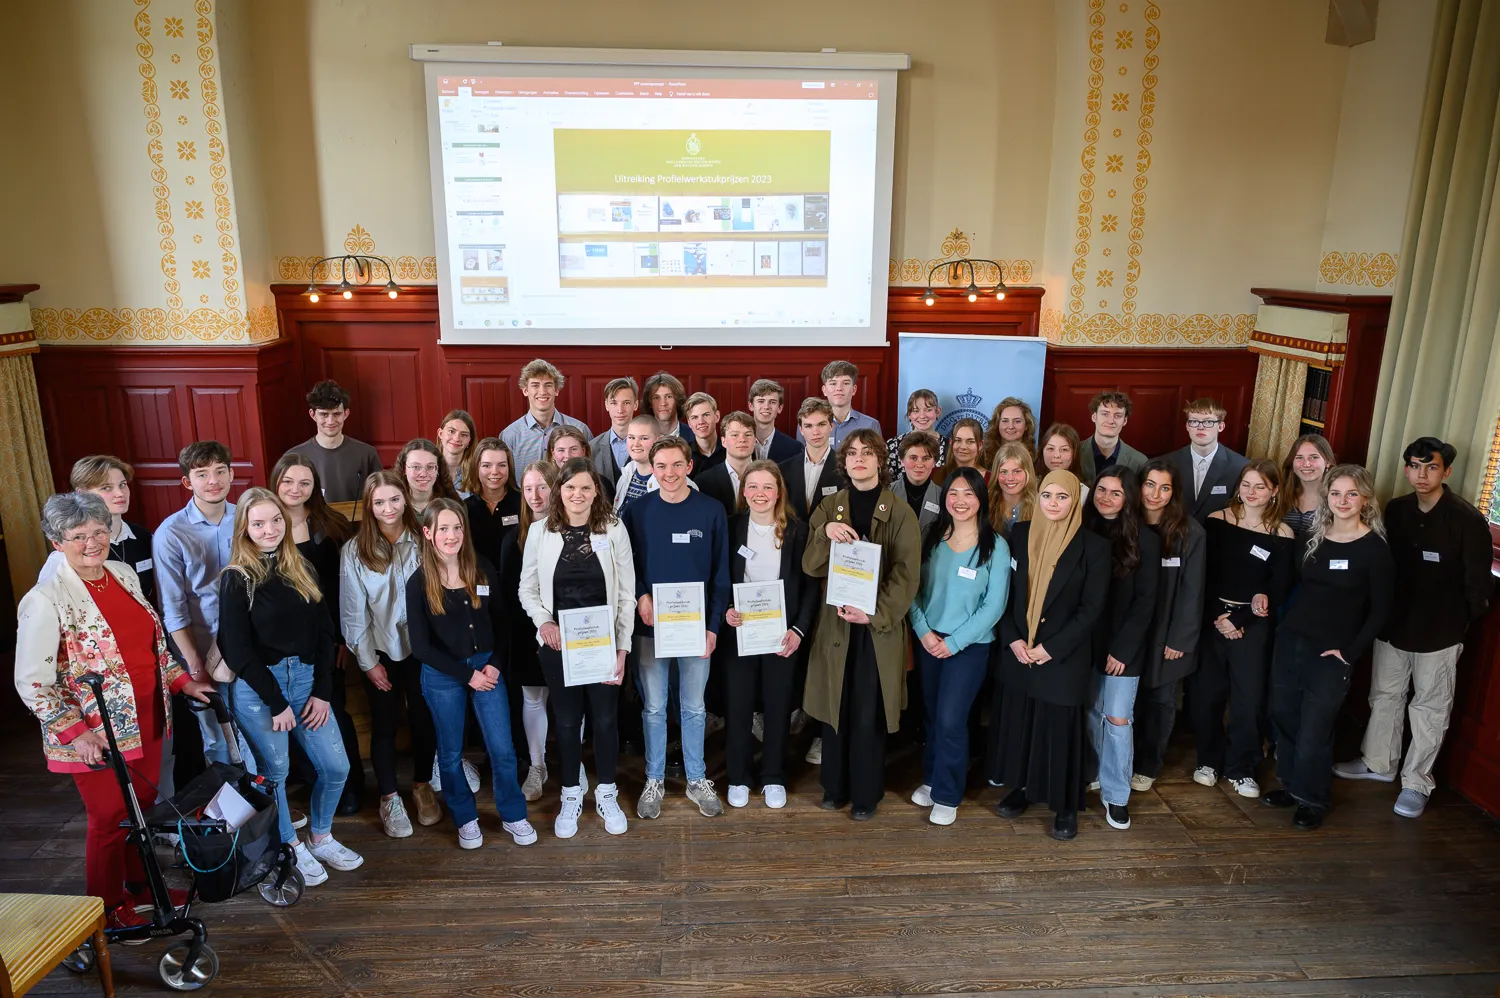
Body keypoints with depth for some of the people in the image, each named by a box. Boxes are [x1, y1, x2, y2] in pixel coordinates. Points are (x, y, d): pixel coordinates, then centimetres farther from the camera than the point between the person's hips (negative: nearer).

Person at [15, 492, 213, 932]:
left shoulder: (124, 574, 3)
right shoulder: (46, 600, -17)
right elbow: (32, 683, -15)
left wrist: (181, 681, 10)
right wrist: (75, 732, -21)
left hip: (146, 720, 6)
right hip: (97, 736, -6)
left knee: (143, 808, 19)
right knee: (110, 818, 8)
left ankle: (140, 884, 41)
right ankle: (107, 909, 31)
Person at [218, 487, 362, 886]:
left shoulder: (302, 570, 7)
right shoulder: (237, 579, -6)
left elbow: (324, 634, 7)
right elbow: (238, 651, -9)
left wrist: (322, 692, -1)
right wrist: (276, 703, -10)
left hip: (305, 680, 4)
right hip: (257, 688, -4)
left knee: (336, 767, 4)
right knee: (274, 773, 6)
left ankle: (321, 838, 28)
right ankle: (291, 849, 28)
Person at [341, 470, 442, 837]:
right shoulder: (354, 551, -8)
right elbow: (353, 612, -5)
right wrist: (368, 661, -6)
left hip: (421, 648, 1)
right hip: (381, 651, -1)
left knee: (424, 720, 13)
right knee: (385, 725, 11)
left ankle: (422, 786, 34)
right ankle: (389, 797, 26)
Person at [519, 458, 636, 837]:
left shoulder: (613, 529, -6)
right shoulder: (540, 531, -2)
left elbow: (626, 594, -4)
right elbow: (528, 589, 5)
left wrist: (622, 647, -7)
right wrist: (543, 622, -13)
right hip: (557, 643, 1)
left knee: (605, 718, 10)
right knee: (567, 720, 13)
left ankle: (606, 794, 30)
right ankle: (571, 795, 31)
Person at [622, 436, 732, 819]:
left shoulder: (711, 511, -4)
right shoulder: (637, 511, -2)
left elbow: (721, 574, -1)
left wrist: (713, 626, -6)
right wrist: (640, 596, -14)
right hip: (650, 626, 0)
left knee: (694, 708, 13)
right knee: (653, 708, 11)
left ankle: (697, 780, 28)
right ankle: (654, 781, 27)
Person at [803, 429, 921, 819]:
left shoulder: (900, 513, -3)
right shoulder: (828, 508, 5)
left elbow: (907, 575, -8)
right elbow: (811, 567, -2)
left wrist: (875, 614, -19)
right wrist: (825, 533, -21)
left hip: (879, 627, -2)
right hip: (836, 622, 2)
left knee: (868, 712, 5)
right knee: (835, 707, 10)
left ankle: (866, 793, 21)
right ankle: (835, 787, 27)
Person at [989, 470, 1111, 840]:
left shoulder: (1093, 546, -9)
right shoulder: (1019, 535, 1)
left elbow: (1092, 607, -10)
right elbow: (1005, 591, 3)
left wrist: (1051, 647, -13)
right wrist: (1013, 639, -8)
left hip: (1064, 655, -3)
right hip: (1017, 650, 4)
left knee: (1060, 728, 4)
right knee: (1016, 720, 11)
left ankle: (1066, 806, 21)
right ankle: (1022, 788, 31)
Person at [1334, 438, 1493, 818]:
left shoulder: (1468, 520, -15)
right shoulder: (1395, 510, -1)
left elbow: (1479, 581, -9)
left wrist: (1461, 620, -2)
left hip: (1439, 633, -5)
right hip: (1393, 625, 5)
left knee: (1430, 708, 7)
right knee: (1384, 695, 18)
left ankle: (1416, 783, 20)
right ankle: (1378, 762, 36)